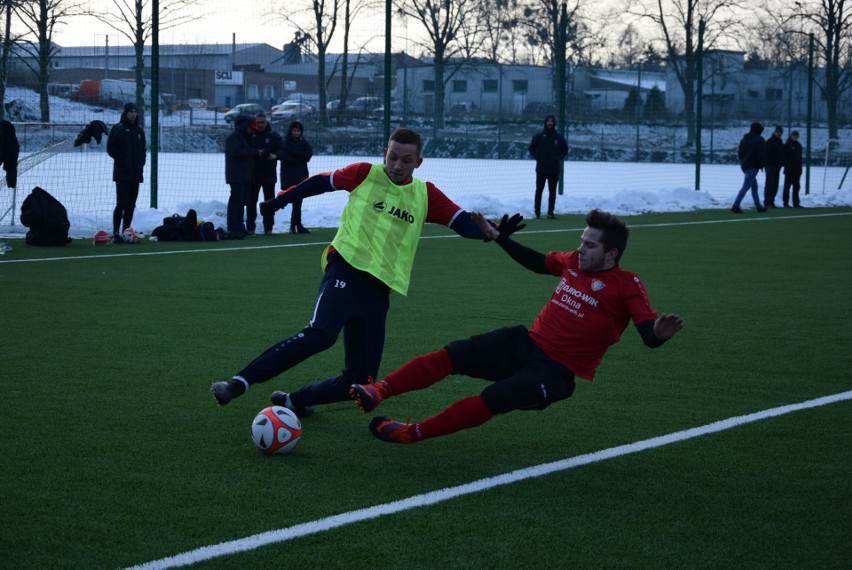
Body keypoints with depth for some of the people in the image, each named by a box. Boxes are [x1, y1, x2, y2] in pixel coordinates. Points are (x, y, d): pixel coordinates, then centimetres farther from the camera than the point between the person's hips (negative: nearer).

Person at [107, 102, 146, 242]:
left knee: (131, 204, 6)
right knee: (121, 203, -12)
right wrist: (123, 160, -13)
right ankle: (116, 233, -10)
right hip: (122, 174, -6)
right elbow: (111, 148, -6)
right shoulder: (117, 129, -2)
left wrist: (141, 162, 6)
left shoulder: (139, 131, 16)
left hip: (136, 173, 6)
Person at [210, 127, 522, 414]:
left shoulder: (425, 194, 12)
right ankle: (239, 383, -33)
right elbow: (321, 182, 18)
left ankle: (294, 401, 19)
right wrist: (280, 200, 20)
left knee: (360, 380, -1)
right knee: (321, 332, -33)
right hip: (347, 270, -4)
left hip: (380, 289, 4)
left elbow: (465, 223, 8)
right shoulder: (365, 174, 6)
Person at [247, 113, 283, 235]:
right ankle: (250, 227, 9)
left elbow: (283, 150, 0)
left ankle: (268, 227, 13)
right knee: (251, 201, 3)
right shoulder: (250, 136, 0)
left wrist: (276, 155, -20)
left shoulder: (274, 136, 2)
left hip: (269, 174, 0)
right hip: (253, 174, 0)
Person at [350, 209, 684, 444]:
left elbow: (648, 334, -20)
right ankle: (378, 392, -17)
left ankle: (411, 433, -22)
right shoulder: (573, 261, 6)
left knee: (494, 399, -27)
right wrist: (497, 237, 29)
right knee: (451, 356, -10)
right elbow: (537, 262, 25)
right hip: (526, 343, 7)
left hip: (557, 371, -7)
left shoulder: (627, 286, -11)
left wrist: (658, 334, -44)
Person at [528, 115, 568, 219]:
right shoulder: (539, 136, -1)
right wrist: (537, 158, -3)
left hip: (554, 169, 1)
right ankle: (537, 211, 10)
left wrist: (559, 158, 3)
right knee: (539, 190, 3)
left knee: (552, 192, 3)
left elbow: (565, 149, 14)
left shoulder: (558, 137, 3)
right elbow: (532, 148, 7)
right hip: (541, 169, -1)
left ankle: (550, 212, 7)